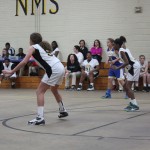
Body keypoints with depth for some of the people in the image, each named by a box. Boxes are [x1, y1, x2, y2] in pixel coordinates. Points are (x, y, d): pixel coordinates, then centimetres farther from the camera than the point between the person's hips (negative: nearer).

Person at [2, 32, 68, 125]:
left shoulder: (33, 47, 3)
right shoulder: (44, 46, 26)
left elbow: (24, 62, -7)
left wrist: (11, 72, -5)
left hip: (54, 70, -8)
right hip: (61, 67, 8)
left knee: (40, 92, -2)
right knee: (54, 90, 30)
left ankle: (40, 118, -12)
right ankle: (63, 111, 43)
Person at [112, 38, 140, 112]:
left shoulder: (121, 51, -16)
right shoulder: (120, 51, 14)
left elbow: (127, 62, -27)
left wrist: (117, 68, -23)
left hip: (135, 67, -10)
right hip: (132, 67, 10)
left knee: (128, 86, -12)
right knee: (125, 86, 13)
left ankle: (135, 105, -14)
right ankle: (132, 103, 18)